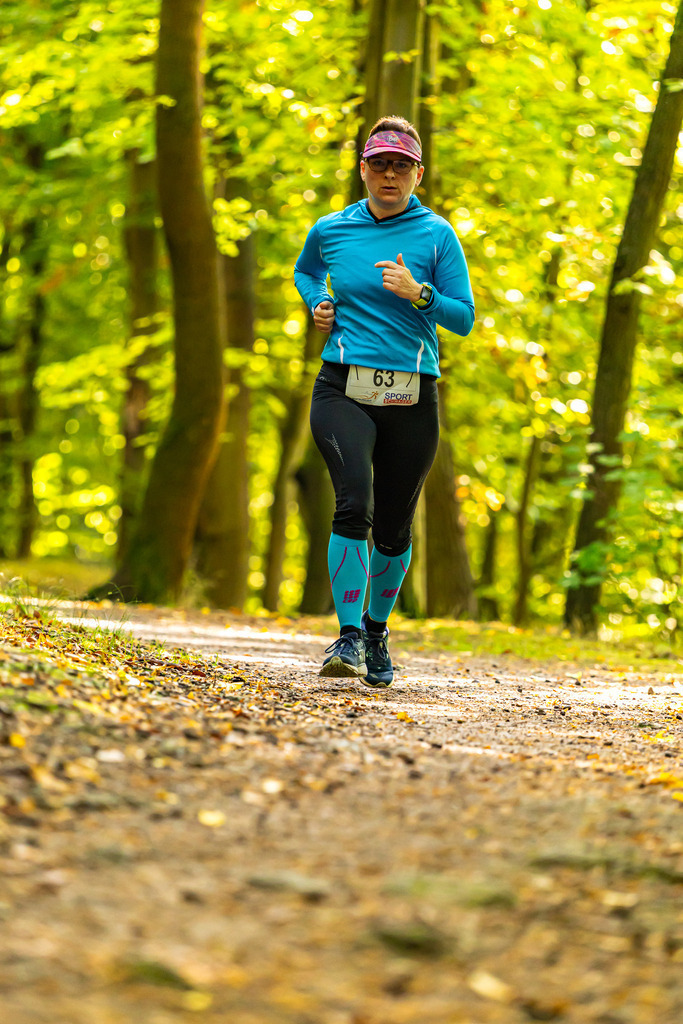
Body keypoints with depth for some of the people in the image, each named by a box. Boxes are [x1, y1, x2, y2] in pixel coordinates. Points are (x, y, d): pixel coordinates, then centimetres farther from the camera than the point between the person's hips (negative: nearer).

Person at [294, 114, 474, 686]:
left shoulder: (436, 235, 1)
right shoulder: (330, 231, 8)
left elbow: (464, 318, -3)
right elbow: (305, 271, 31)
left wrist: (418, 293, -20)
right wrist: (317, 305, 11)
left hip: (411, 398, 0)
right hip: (344, 390, 0)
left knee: (393, 529, 7)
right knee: (355, 504, -23)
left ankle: (377, 629, 31)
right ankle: (348, 638, -21)